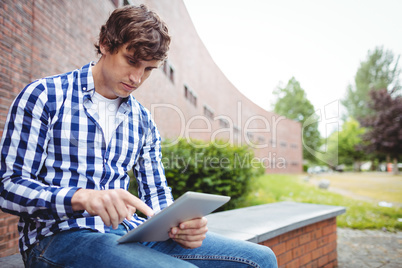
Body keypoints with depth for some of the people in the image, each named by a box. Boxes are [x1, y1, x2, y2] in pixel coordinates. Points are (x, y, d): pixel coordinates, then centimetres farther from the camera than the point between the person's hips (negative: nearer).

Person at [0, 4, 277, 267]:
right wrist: (81, 197, -25)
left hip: (130, 231, 5)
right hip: (61, 237, -5)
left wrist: (178, 222, -9)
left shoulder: (144, 121, 13)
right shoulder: (43, 96, -1)